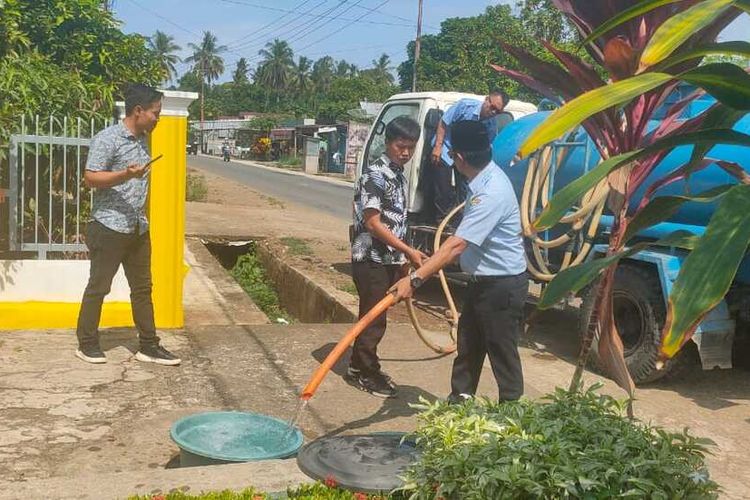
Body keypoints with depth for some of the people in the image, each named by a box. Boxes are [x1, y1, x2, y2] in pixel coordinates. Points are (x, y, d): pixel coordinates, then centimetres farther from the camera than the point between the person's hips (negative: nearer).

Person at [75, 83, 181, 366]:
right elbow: (90, 178, -15)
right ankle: (87, 344, 17)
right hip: (110, 227, -8)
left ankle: (148, 346, 16)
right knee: (98, 287, 3)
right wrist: (126, 174, -29)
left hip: (138, 228, 8)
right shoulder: (107, 139, -12)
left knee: (142, 288, 10)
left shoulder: (143, 139, 13)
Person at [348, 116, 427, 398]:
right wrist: (408, 251, -24)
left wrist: (402, 258, 19)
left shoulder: (399, 175, 11)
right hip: (372, 260, -9)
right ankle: (366, 374, 13)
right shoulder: (375, 175, -16)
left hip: (390, 260, 9)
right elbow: (372, 223, -21)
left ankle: (360, 367, 29)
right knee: (373, 319, 0)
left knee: (375, 316, 16)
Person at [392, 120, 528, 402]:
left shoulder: (492, 192, -28)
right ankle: (459, 401, 33)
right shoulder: (483, 180, 3)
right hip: (482, 281, 10)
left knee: (503, 353, 2)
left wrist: (415, 279, -34)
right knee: (468, 346, 19)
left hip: (502, 285, -10)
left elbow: (457, 245, -33)